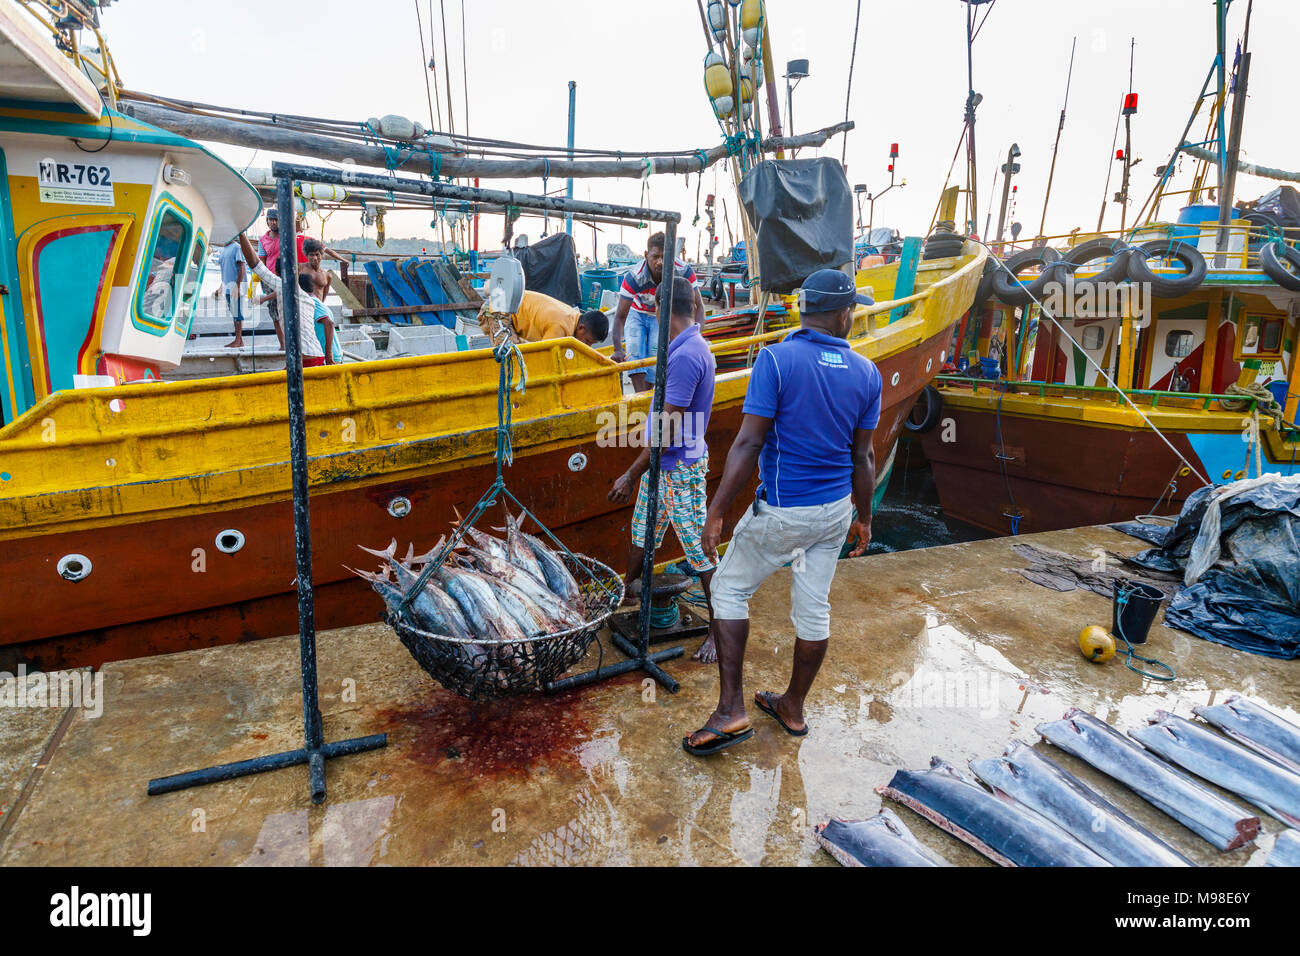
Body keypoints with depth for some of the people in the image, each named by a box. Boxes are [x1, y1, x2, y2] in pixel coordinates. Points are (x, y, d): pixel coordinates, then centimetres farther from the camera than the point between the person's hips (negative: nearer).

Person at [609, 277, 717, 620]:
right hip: (662, 464, 10)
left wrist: (630, 475, -18)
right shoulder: (695, 347, 7)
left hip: (679, 468, -10)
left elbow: (667, 431, -25)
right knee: (642, 529, 22)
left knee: (699, 547, -1)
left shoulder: (685, 356, -24)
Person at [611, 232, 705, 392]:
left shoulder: (684, 272, -30)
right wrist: (618, 349, -46)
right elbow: (620, 316, -32)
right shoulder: (634, 277, -34)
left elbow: (698, 305, -22)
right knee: (634, 353, -21)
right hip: (638, 314, -1)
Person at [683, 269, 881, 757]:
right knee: (813, 607, 15)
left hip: (781, 512, -5)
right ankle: (793, 706, 32)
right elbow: (862, 456, 5)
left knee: (729, 589, 10)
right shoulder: (866, 372, 0)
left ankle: (731, 709, 7)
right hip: (835, 511, 5)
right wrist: (863, 517, 17)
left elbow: (749, 443, -20)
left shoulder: (776, 359, -15)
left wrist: (717, 511, -14)